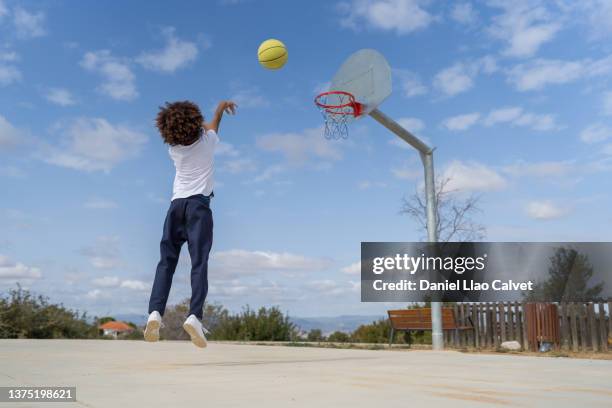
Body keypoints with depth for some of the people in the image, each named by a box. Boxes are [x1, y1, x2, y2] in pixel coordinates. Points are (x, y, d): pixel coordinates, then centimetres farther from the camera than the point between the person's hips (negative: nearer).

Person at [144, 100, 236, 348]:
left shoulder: (173, 149, 11)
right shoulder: (206, 140, 4)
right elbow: (212, 126, 28)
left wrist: (200, 127, 55)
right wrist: (222, 107, 48)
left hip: (176, 204, 3)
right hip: (199, 204, -3)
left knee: (166, 261, 0)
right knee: (199, 263, -11)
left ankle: (155, 312, -17)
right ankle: (194, 315, -26)